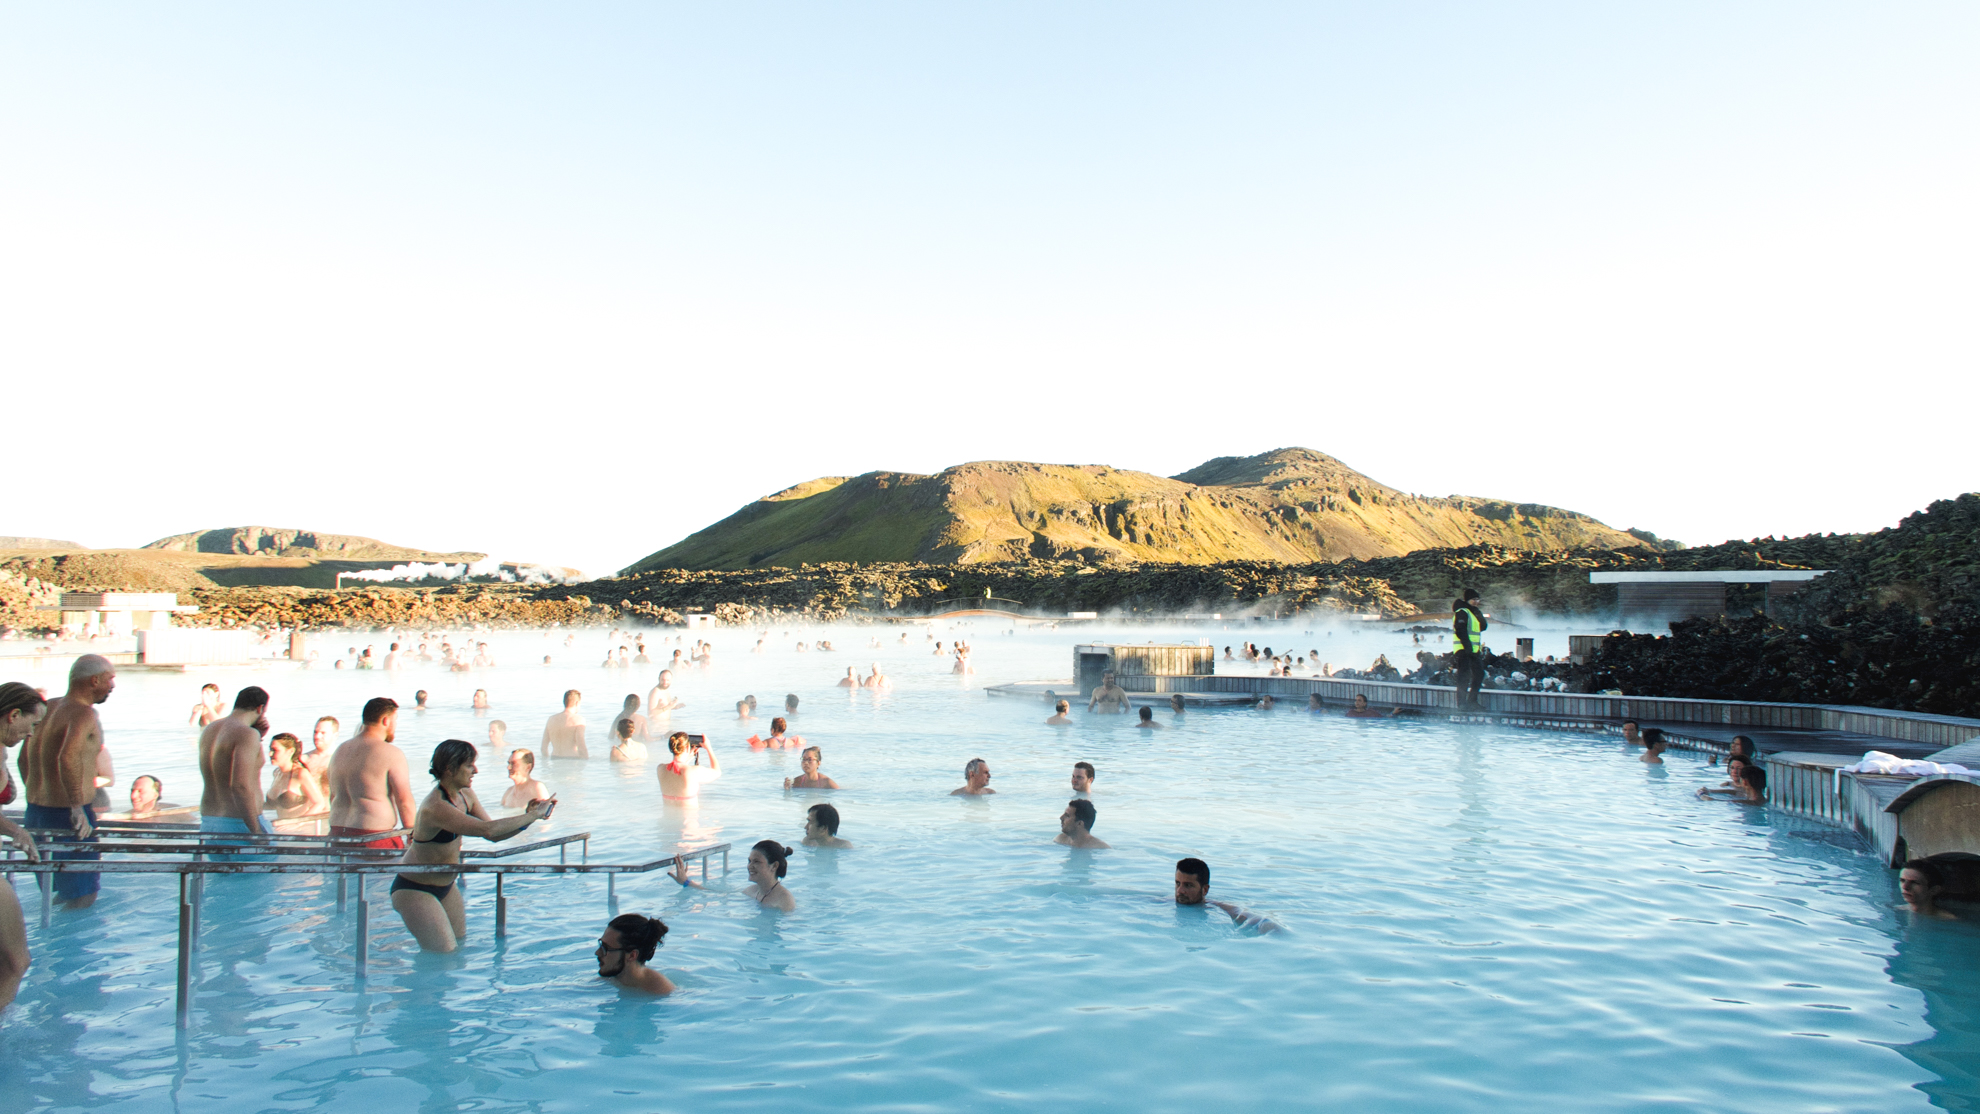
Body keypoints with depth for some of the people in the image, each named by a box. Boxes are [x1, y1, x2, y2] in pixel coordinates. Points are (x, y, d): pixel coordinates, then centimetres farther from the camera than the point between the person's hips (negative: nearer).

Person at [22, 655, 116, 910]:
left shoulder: (49, 708, 10)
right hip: (66, 815, -9)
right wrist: (77, 806, -28)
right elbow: (68, 757, -33)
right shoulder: (84, 713, -16)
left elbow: (24, 757, 19)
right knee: (82, 900, 2)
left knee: (59, 895, 23)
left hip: (36, 811, 9)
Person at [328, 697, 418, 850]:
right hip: (376, 836, -7)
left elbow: (333, 797, 20)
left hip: (338, 831, 7)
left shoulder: (339, 751, 13)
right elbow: (405, 801, -12)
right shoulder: (392, 754, -9)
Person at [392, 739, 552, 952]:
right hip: (414, 890, -9)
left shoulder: (465, 795, -2)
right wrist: (532, 815, -31)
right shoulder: (436, 807, -31)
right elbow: (487, 830, -38)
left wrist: (528, 817, -15)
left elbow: (495, 836, 0)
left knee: (461, 943, 13)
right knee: (444, 955, -9)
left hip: (446, 885, 9)